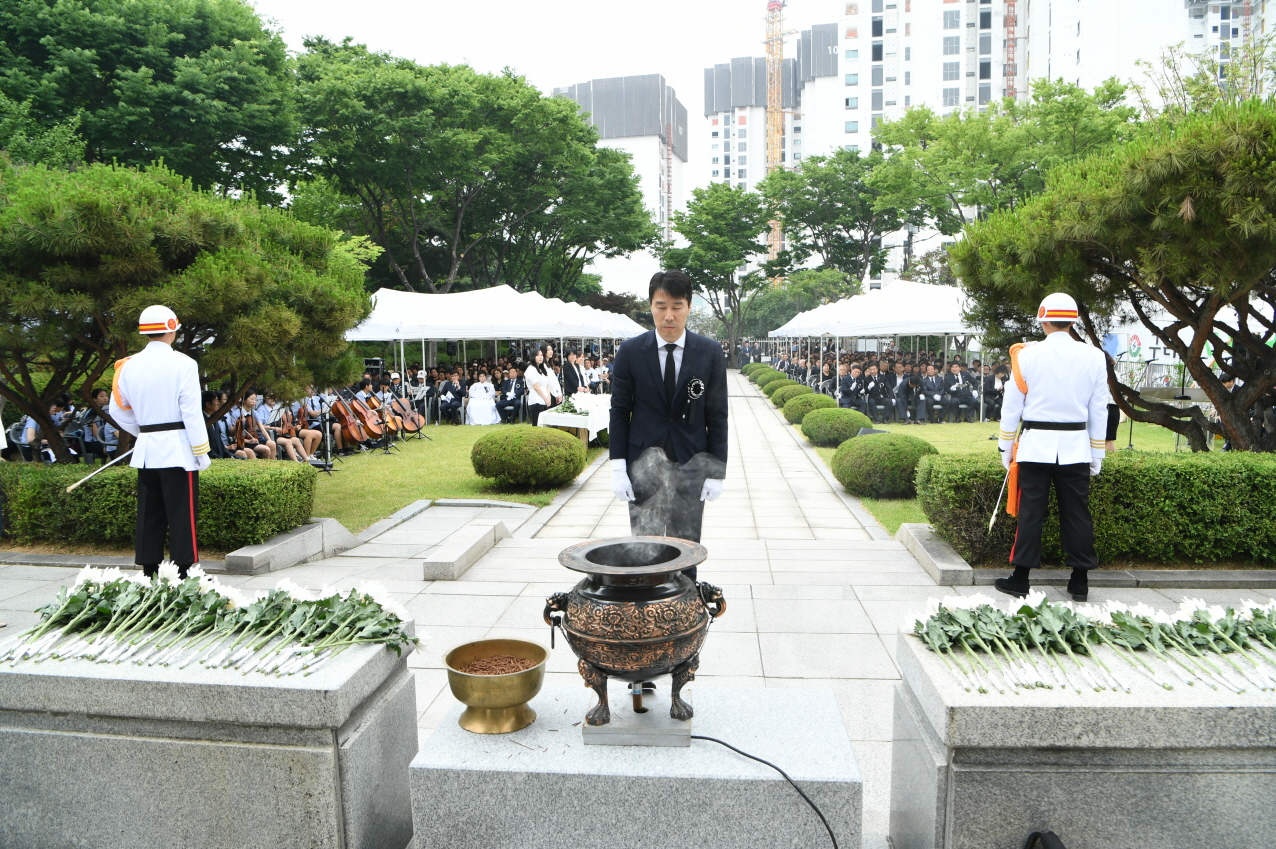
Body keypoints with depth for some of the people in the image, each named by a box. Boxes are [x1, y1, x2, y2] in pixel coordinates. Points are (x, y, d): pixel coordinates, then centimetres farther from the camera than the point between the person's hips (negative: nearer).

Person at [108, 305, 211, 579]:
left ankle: (148, 573, 17)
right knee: (182, 515, -1)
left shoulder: (128, 365, 6)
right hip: (178, 449, -6)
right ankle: (182, 573, 1)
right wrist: (201, 452, -7)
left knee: (149, 515, 11)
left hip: (146, 451, 6)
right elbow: (192, 412, -12)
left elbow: (118, 410, 12)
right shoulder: (182, 364, -11)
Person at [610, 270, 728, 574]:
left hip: (691, 461, 1)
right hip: (645, 455, -1)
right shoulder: (630, 351, -3)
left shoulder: (710, 352, -1)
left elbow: (717, 414, 2)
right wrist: (618, 469, -4)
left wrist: (716, 471, -1)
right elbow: (619, 411, 2)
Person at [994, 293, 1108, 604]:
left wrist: (1006, 447, 8)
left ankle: (1020, 578, 7)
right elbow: (1099, 411, 6)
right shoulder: (1094, 357, 2)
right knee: (1076, 513, 8)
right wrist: (1096, 456, 14)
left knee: (1030, 511, 2)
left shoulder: (1028, 355, -5)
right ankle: (1080, 581, 15)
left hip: (1036, 444, -2)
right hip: (1076, 446, 2)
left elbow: (1012, 406, -1)